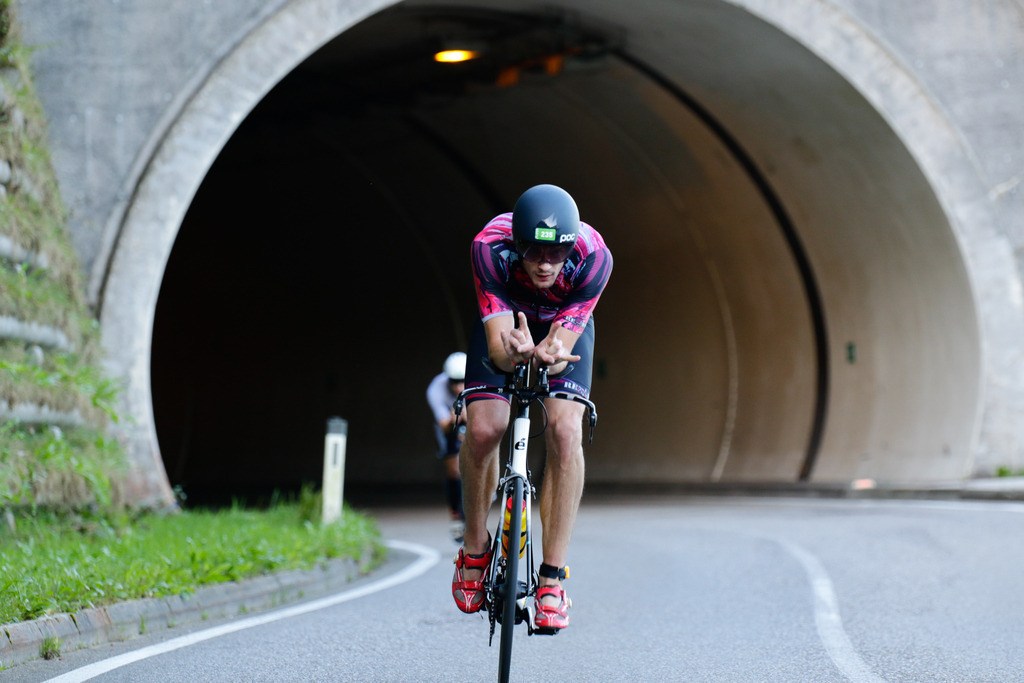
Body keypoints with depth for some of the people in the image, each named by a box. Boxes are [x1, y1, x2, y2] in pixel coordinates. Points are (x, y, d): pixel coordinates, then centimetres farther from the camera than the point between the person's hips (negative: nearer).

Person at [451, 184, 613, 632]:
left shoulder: (593, 255, -36)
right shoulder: (490, 247, -37)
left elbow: (564, 343, -33)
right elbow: (498, 348, -39)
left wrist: (550, 355, -56)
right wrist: (516, 352, -62)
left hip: (564, 327, 0)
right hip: (505, 322, 0)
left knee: (565, 430, -23)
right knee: (482, 430, -20)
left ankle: (553, 578, -17)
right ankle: (474, 548, 7)